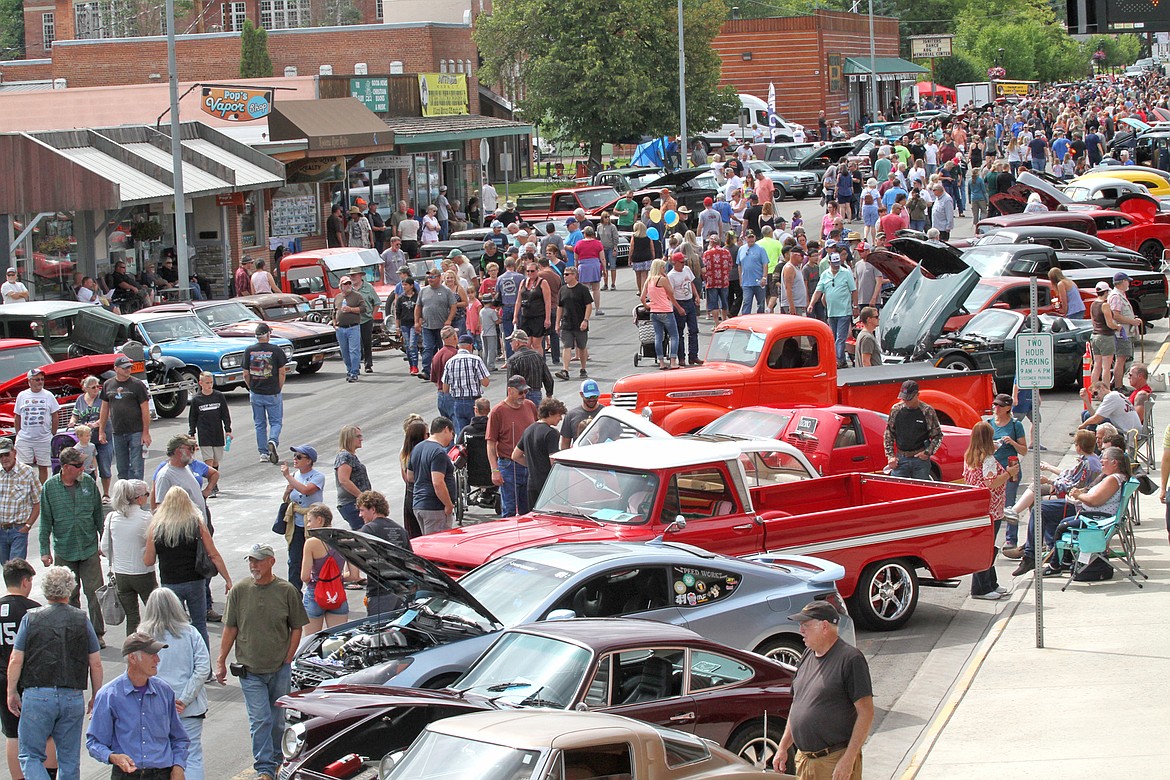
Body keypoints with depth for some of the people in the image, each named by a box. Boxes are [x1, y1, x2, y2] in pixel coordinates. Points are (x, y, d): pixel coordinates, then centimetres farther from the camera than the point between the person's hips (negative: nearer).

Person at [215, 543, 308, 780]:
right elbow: (230, 629, 5)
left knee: (277, 719, 12)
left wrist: (288, 659, -2)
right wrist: (221, 662, 4)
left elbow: (297, 628, 4)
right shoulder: (239, 591, -2)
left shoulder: (286, 591, -3)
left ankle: (277, 760, 29)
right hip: (250, 670, 0)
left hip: (279, 669, 1)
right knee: (260, 720, -6)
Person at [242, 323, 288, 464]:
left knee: (259, 424, 12)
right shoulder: (276, 350, -9)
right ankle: (273, 441, -19)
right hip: (273, 393, -2)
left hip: (255, 394, 2)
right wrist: (279, 389, 7)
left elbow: (246, 375, 2)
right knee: (276, 422, 8)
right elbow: (282, 372, -6)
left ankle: (263, 453, 13)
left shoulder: (249, 350, -2)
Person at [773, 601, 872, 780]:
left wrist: (848, 759, -19)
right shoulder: (807, 657, 14)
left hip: (836, 760, -8)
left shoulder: (850, 659, -11)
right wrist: (783, 747, 18)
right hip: (804, 759, 8)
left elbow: (866, 713, -14)